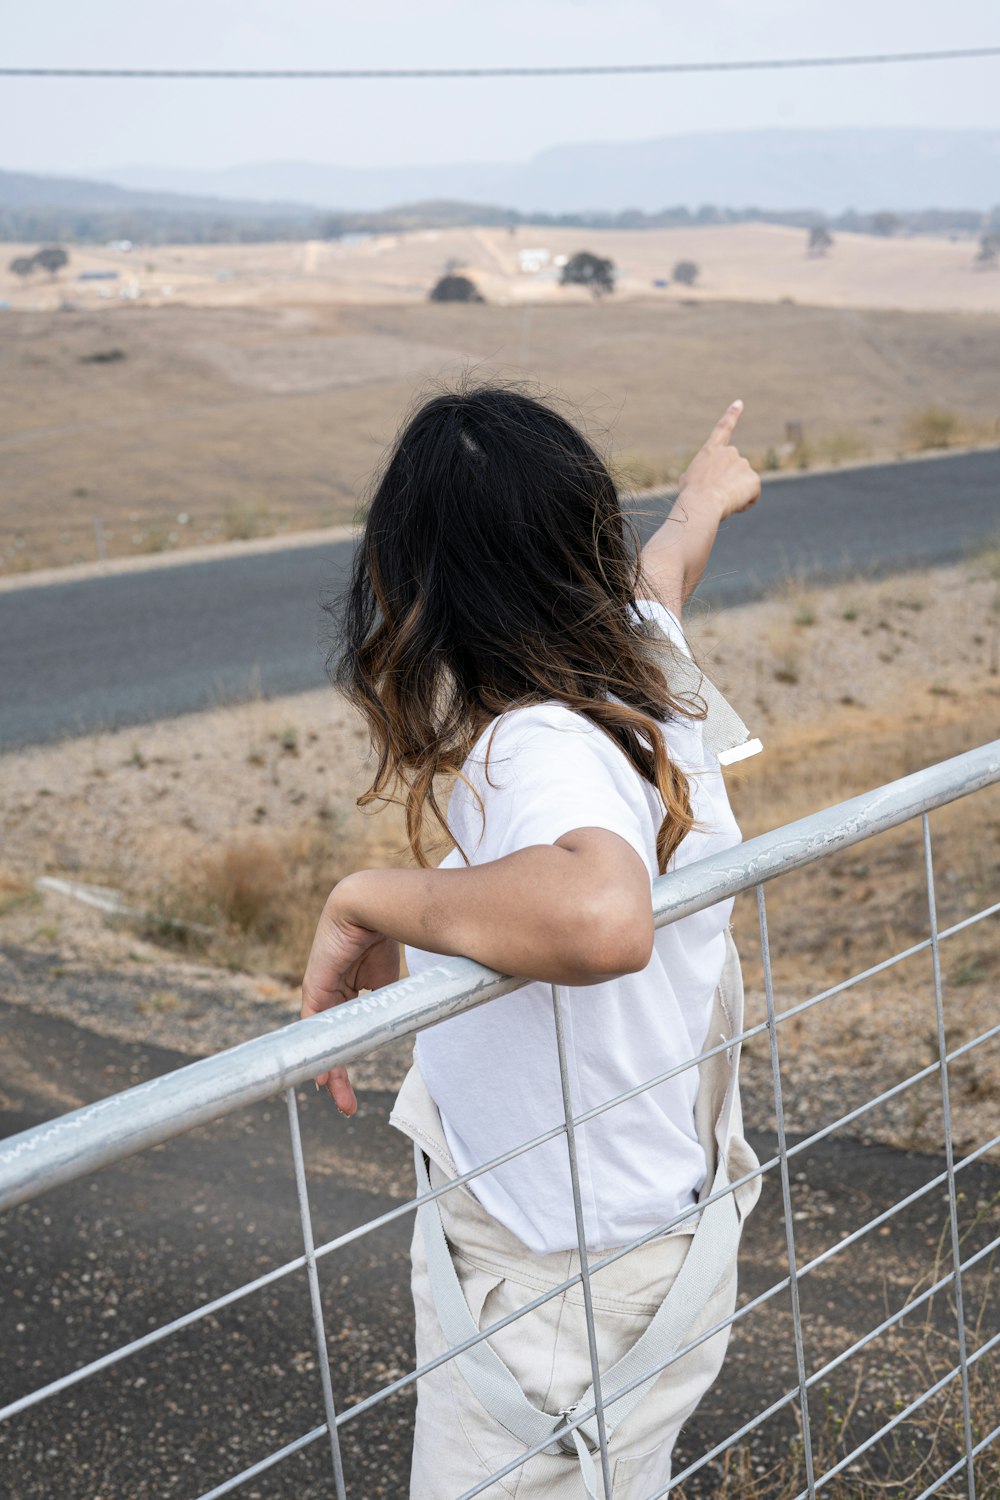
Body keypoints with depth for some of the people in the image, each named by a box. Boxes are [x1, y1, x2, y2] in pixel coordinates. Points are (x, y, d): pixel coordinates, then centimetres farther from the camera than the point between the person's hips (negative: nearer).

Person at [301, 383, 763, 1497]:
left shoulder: (546, 752, -29)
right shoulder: (641, 659, -3)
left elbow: (601, 918, -52)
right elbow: (658, 570, 22)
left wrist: (365, 903, -35)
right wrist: (701, 498, 46)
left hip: (563, 1289, -9)